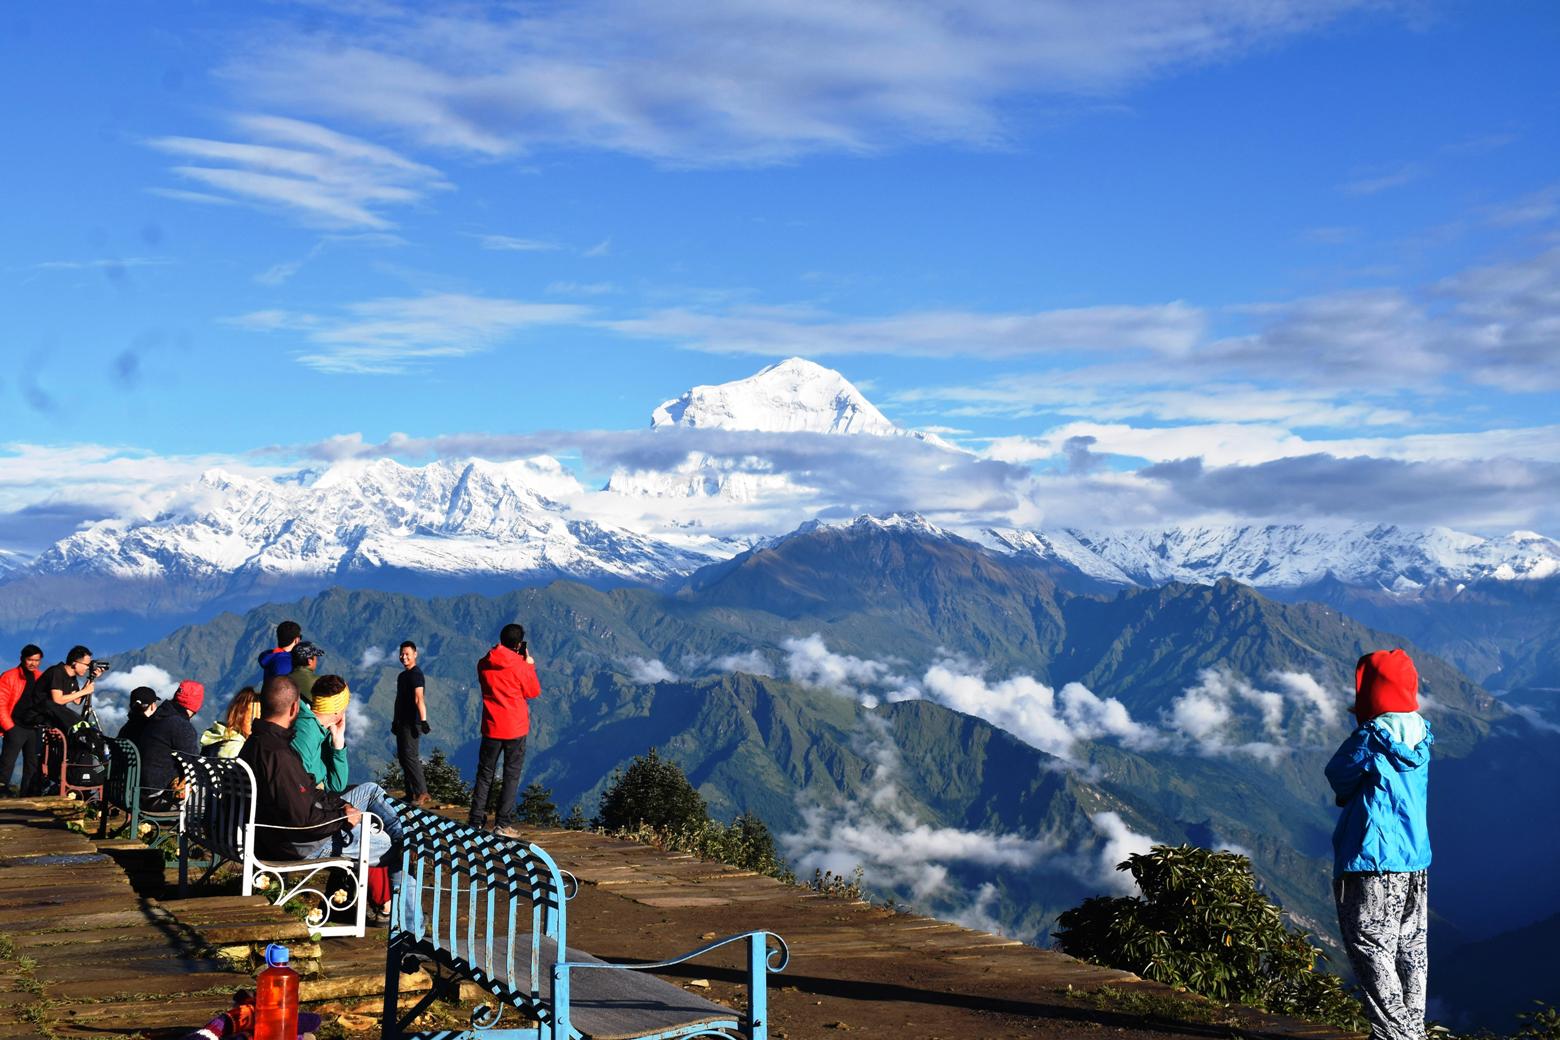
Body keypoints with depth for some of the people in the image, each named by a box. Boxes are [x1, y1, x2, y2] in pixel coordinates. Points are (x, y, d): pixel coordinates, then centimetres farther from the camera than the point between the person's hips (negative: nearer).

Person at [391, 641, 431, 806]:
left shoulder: (416, 674, -12)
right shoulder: (402, 676, 18)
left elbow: (419, 699, -23)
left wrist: (423, 720, -31)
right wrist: (395, 721, 25)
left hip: (412, 723, -10)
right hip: (402, 722, 10)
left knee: (410, 755, -15)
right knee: (403, 756, 10)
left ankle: (422, 793, -15)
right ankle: (411, 794, 15)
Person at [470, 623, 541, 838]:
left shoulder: (484, 663, 1)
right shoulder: (519, 665, -13)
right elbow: (533, 692, -2)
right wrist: (530, 665, 6)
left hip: (491, 727, 4)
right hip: (515, 728, -4)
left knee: (485, 773, 12)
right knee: (512, 774, 4)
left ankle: (476, 821, 11)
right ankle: (504, 824, 0)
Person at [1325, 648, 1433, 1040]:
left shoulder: (1370, 738, -16)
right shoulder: (1420, 736, 6)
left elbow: (1337, 776, -2)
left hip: (1372, 862, -8)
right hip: (1416, 860, 8)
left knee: (1370, 948, -3)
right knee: (1410, 948, 14)